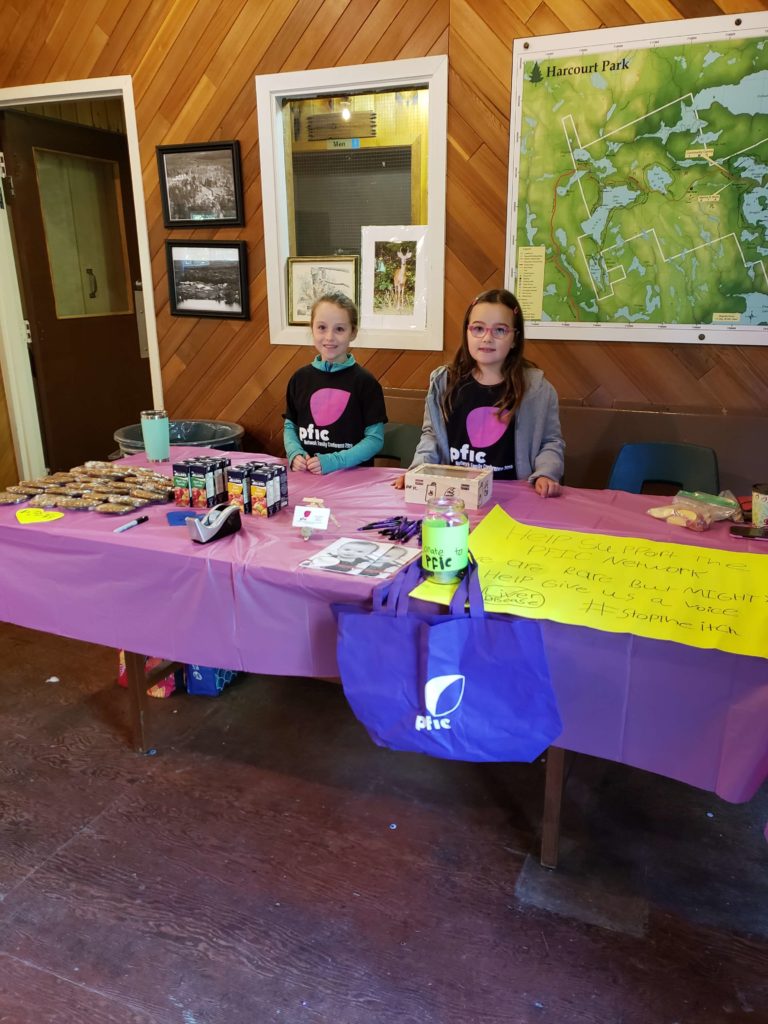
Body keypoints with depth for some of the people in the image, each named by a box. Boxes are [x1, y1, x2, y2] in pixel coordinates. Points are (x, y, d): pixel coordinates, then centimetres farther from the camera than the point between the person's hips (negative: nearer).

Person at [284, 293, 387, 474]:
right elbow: (290, 426, 15)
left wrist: (333, 461, -14)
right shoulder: (300, 378, 8)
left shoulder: (365, 382, -3)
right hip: (306, 474, 2)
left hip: (353, 476, -2)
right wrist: (295, 454, -5)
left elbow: (375, 438, -4)